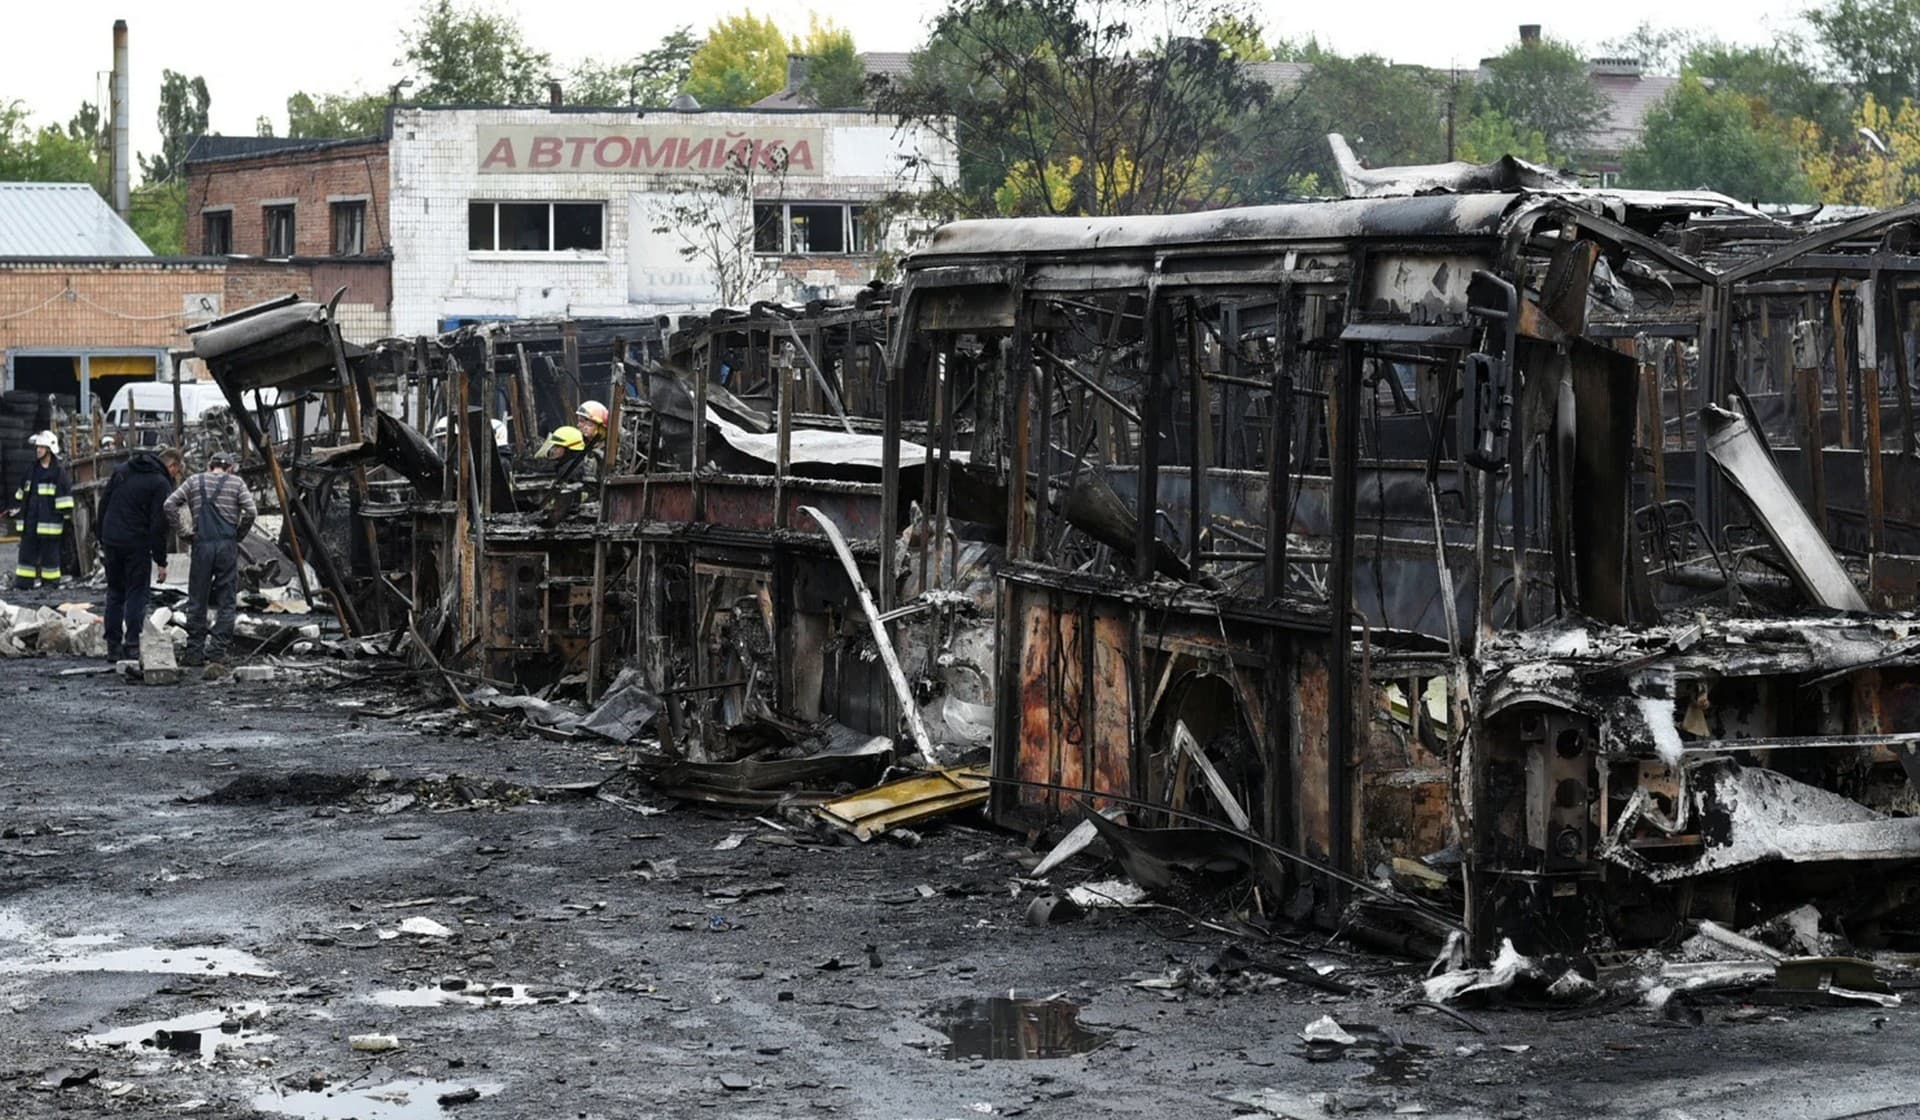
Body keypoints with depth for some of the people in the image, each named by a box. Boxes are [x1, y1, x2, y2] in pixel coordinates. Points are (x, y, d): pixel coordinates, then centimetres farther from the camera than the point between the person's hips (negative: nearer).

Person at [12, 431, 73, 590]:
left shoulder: (58, 471, -7)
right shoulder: (33, 470, 13)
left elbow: (65, 496, -9)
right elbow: (21, 494, 23)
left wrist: (66, 518, -11)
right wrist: (17, 511, 22)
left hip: (49, 523, -6)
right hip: (29, 522, 6)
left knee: (50, 553, 1)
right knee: (27, 551, 6)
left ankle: (51, 583, 9)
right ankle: (24, 583, 10)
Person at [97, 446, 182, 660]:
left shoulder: (122, 470, 12)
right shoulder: (161, 484, -8)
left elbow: (103, 504, 14)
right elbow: (158, 525, -12)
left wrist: (102, 539, 19)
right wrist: (161, 561, -7)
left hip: (111, 541, 6)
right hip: (136, 544, -6)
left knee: (115, 593, 12)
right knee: (136, 594, 2)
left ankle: (113, 646, 11)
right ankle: (132, 644, -4)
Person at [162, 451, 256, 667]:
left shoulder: (194, 481, 12)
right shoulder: (236, 483, 7)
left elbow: (170, 504, 3)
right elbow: (250, 511, -5)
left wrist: (185, 531, 7)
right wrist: (239, 534, 8)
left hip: (202, 544, 1)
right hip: (227, 545, -1)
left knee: (197, 600, 6)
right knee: (226, 601, 4)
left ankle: (194, 651, 6)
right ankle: (217, 649, 1)